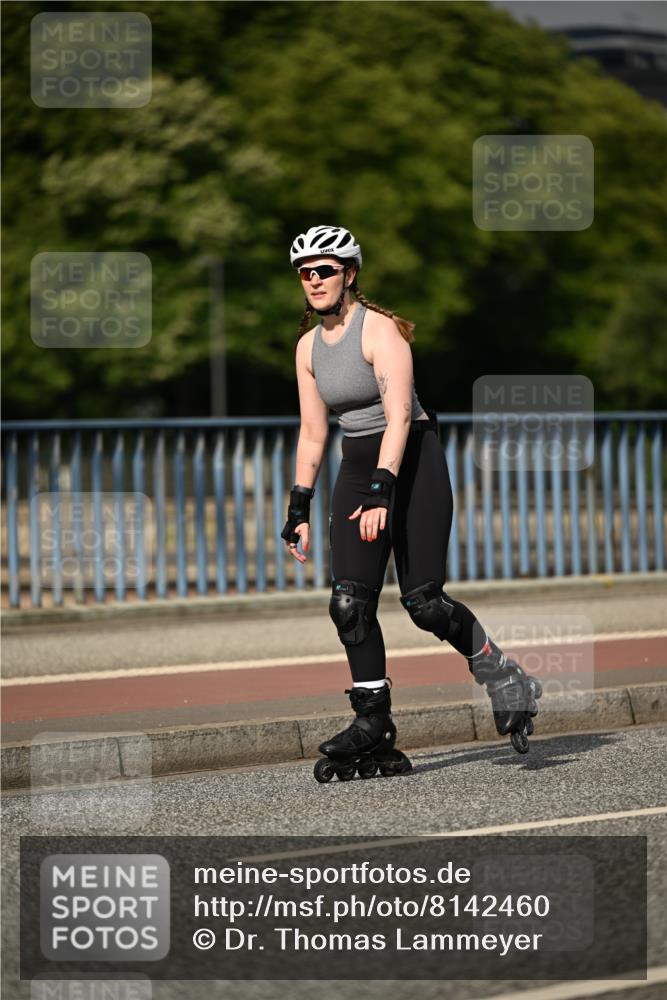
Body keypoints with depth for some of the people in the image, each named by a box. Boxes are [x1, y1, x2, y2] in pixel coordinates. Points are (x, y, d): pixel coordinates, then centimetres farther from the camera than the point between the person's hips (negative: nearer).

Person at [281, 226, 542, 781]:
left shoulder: (381, 330, -14)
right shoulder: (308, 345, 8)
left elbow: (398, 415, -23)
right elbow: (313, 433, 14)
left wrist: (381, 493, -32)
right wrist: (300, 509, 10)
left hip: (411, 461, -6)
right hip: (358, 468, 6)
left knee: (424, 601, -11)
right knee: (350, 602, -8)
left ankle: (505, 679, 10)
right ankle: (373, 725, -3)